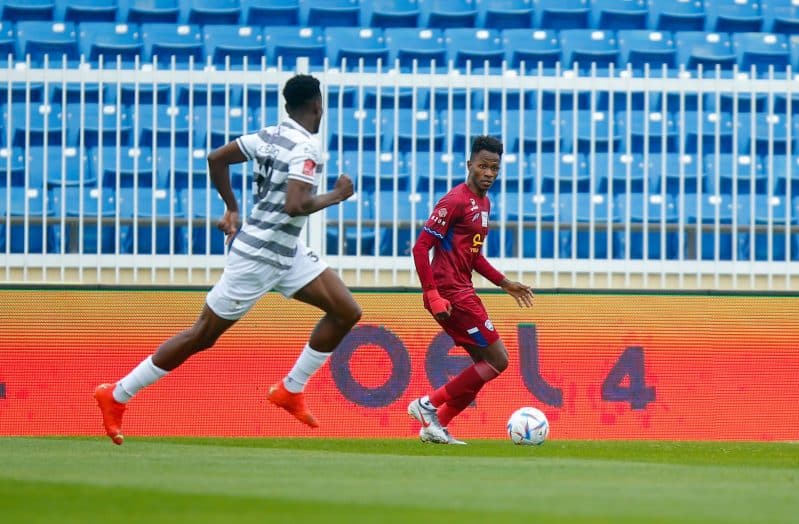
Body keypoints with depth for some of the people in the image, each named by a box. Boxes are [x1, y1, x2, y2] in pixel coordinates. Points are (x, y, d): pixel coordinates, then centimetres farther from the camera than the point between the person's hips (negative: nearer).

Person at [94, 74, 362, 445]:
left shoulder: (270, 135, 5)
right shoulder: (306, 149, -20)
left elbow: (216, 158, 12)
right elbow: (295, 206, -33)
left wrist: (232, 209, 21)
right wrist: (335, 196, -17)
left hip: (285, 252, 9)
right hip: (258, 257, -9)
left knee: (347, 311, 3)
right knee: (202, 336, 1)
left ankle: (291, 389, 10)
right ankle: (116, 396, 10)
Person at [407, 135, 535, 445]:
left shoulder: (483, 203, 15)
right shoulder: (455, 201, -14)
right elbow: (421, 247, -18)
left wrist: (505, 284, 22)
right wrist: (433, 296, -23)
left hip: (463, 293, 10)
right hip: (451, 294, -10)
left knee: (485, 365, 13)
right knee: (497, 361, -8)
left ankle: (436, 426, 15)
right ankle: (428, 405, -3)